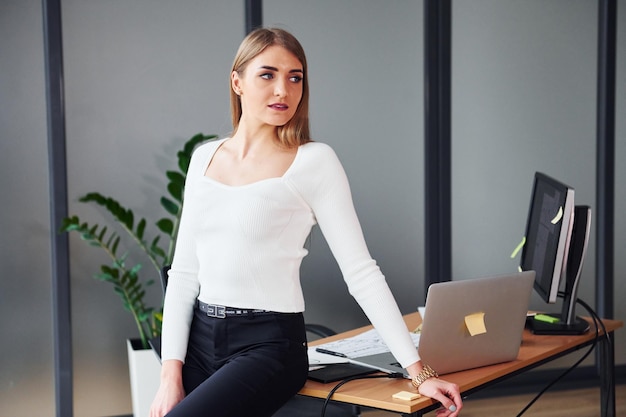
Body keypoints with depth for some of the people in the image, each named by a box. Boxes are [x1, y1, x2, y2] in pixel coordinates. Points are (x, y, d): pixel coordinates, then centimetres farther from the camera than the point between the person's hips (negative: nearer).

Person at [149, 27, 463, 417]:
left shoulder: (314, 161, -6)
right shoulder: (205, 157, 8)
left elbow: (361, 272, -8)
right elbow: (184, 270, 8)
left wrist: (419, 371, -11)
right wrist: (171, 373, -1)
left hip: (269, 345, -5)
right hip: (200, 339, 5)